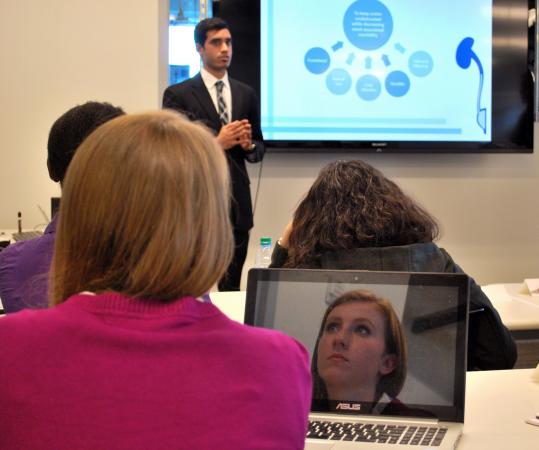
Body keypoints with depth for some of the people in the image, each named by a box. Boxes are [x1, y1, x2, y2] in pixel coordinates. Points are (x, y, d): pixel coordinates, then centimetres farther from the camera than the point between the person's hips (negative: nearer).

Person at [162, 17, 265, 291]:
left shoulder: (247, 94, 12)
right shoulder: (178, 94, -2)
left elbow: (259, 150, 15)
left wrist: (248, 145, -8)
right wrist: (216, 143, -19)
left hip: (236, 203, 4)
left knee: (232, 288, 11)